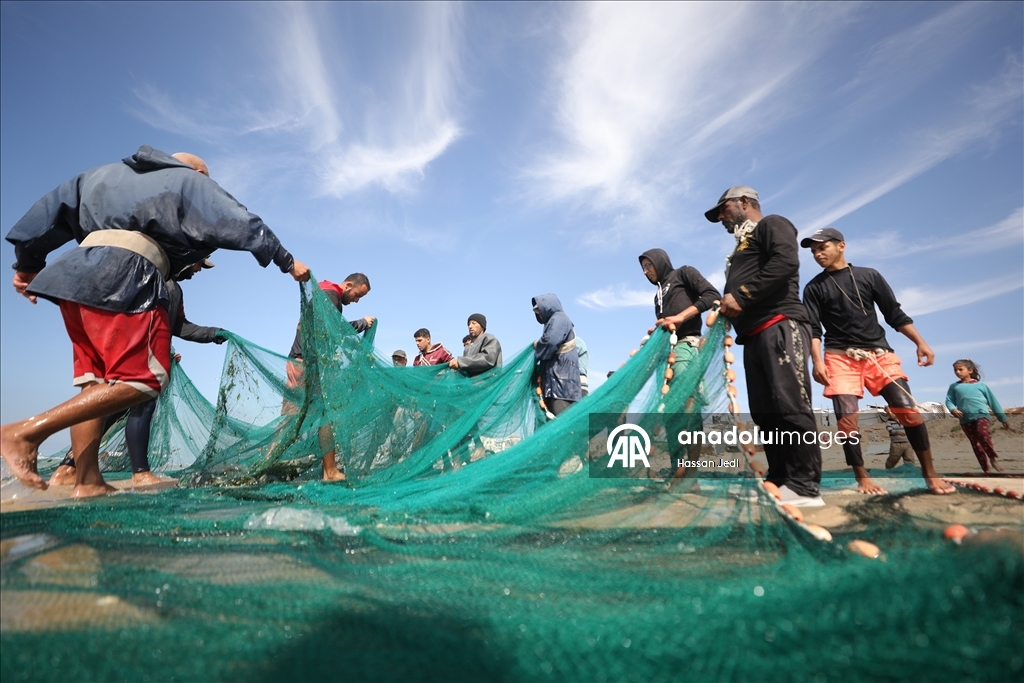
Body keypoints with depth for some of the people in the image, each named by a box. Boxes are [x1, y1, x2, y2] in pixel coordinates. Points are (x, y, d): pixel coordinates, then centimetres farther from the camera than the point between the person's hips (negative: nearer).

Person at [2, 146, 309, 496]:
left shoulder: (106, 173, 32)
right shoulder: (192, 182, 17)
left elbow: (54, 208, 26)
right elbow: (243, 225, 9)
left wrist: (29, 263, 28)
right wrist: (287, 262, 12)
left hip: (79, 272, 8)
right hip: (126, 278, -7)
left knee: (96, 380, 8)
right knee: (143, 378, -8)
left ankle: (87, 483, 4)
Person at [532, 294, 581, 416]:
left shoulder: (558, 319, -4)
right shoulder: (554, 321, 26)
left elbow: (550, 342, -19)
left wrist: (537, 345, 0)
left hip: (562, 376, -10)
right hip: (555, 376, 10)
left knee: (561, 418, -16)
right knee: (552, 415, 5)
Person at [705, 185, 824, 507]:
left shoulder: (771, 225, 7)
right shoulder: (743, 246, 32)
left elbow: (786, 262, -14)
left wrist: (741, 297, -15)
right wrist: (724, 309, 6)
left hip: (780, 327, -9)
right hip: (754, 337, 9)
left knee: (791, 406, -13)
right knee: (764, 412, 3)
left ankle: (804, 487, -11)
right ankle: (780, 482, 7)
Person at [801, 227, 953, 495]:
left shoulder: (869, 276, 11)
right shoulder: (814, 288, 6)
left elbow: (895, 314, 10)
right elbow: (812, 328, -3)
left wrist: (920, 342, 0)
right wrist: (817, 361, -16)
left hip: (880, 353, 1)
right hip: (840, 357, -1)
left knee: (909, 410, -8)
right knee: (847, 418, -11)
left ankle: (930, 473, 6)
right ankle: (863, 478, 0)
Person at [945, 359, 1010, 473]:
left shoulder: (980, 385, 9)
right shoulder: (954, 386, 12)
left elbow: (993, 401, 13)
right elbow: (949, 400, 5)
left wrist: (1003, 419, 15)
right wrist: (953, 409, -18)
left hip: (981, 415, -2)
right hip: (965, 419, 2)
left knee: (982, 434, -29)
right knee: (975, 443, 3)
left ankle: (993, 458, -12)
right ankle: (985, 469, 10)